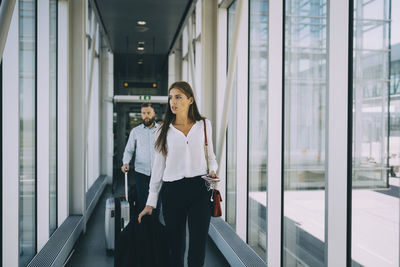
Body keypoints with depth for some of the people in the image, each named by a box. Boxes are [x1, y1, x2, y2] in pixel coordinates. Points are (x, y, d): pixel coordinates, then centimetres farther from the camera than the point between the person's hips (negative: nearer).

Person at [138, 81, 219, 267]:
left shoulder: (204, 125, 6)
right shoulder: (164, 131, 4)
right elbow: (158, 167, 5)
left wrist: (213, 170, -6)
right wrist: (151, 203, 3)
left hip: (199, 189, 0)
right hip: (172, 191, 0)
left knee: (198, 247, 2)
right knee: (176, 247, 7)